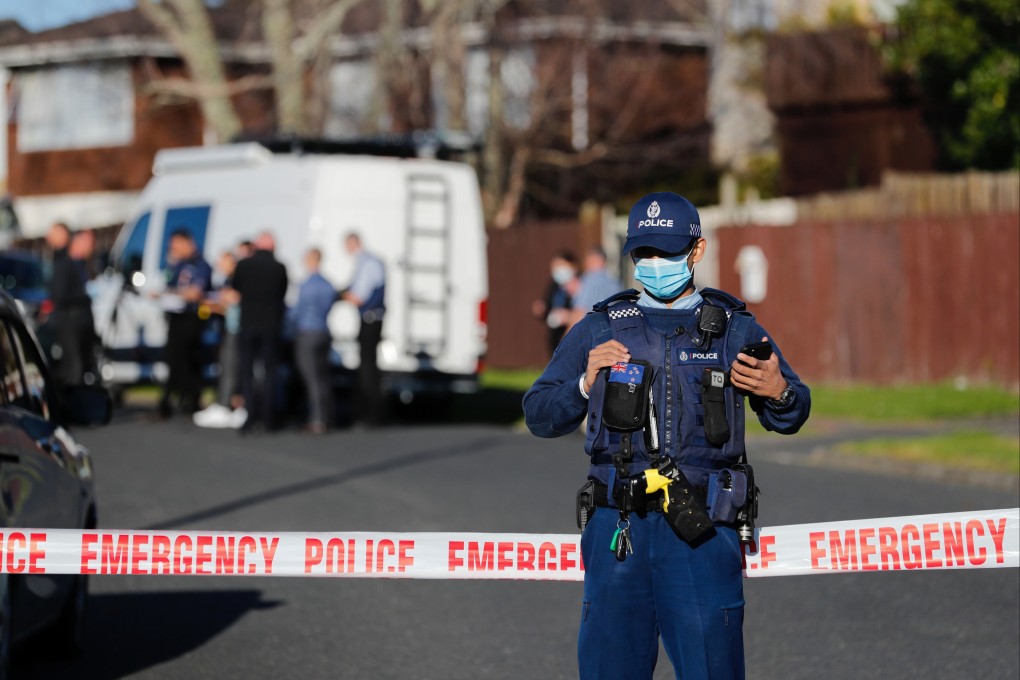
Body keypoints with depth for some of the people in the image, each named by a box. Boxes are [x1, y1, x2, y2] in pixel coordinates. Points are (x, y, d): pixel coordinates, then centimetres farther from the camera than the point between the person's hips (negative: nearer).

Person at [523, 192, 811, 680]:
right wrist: (585, 386, -4)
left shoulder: (735, 329, 12)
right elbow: (539, 416, 15)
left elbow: (790, 417, 16)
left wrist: (779, 393, -7)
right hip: (617, 527, 2)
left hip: (701, 529, -1)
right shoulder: (599, 329, 14)